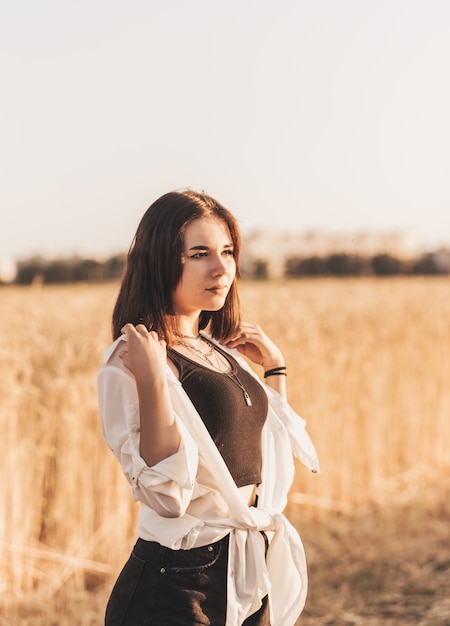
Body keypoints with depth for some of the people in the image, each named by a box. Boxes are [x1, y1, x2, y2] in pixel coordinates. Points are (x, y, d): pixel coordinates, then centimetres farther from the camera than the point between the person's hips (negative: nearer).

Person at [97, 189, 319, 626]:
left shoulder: (225, 352, 8)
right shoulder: (129, 363, -15)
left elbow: (274, 459, 18)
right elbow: (167, 498, -25)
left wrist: (275, 367, 12)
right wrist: (151, 381, -29)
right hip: (178, 587, -7)